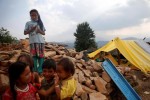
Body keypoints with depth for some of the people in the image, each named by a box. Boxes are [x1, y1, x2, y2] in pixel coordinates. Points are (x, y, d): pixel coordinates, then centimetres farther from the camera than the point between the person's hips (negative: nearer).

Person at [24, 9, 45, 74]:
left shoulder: (40, 23, 13)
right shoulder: (28, 23, 8)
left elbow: (44, 33, 12)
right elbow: (25, 33, 5)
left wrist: (40, 31, -9)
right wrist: (31, 29, -10)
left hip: (41, 41, 2)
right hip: (33, 41, -2)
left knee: (41, 55, -1)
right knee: (34, 55, -4)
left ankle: (40, 68, 7)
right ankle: (35, 69, 5)